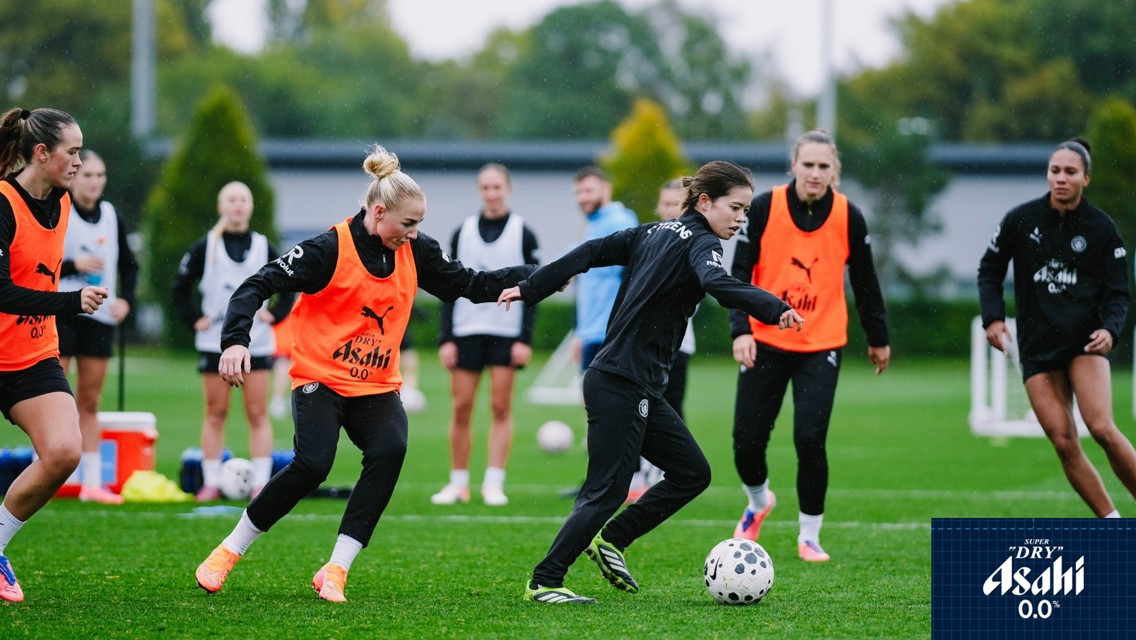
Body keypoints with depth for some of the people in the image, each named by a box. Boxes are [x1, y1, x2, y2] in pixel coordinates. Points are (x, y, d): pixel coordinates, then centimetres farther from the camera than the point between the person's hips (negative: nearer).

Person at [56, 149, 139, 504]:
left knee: (89, 402, 7)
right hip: (60, 315, -5)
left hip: (100, 317, 5)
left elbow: (129, 264, 17)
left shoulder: (110, 215, 10)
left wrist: (126, 299, 1)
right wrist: (73, 265, -19)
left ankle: (91, 482, 8)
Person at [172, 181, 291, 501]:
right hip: (215, 342, -1)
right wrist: (194, 319, -4)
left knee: (258, 414, -1)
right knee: (215, 413, 2)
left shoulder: (263, 247, 7)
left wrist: (274, 315, 1)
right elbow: (180, 288, 5)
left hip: (256, 342, 1)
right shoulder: (205, 247, 2)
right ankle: (211, 483, 5)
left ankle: (260, 482, -1)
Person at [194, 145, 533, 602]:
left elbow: (470, 285, 12)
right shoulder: (329, 249, -13)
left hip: (377, 388, 5)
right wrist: (235, 340, -28)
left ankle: (336, 570, -22)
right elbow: (258, 285, -14)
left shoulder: (415, 252, 3)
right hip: (320, 379, -5)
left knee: (390, 449, -25)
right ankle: (228, 551, -3)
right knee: (312, 463, -25)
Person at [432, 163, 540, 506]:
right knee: (461, 408, -1)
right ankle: (458, 484, 8)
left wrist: (525, 339, -7)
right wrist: (446, 339, 0)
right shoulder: (462, 233, 8)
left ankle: (493, 484, -1)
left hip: (507, 333, -2)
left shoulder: (523, 234, 3)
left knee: (501, 407, -3)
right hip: (466, 332, 2)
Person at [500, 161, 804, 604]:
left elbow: (591, 252, 14)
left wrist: (531, 289, 20)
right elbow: (718, 284, -33)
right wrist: (775, 308, -45)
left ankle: (609, 540, 16)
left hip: (639, 390, 10)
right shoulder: (700, 243, -11)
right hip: (621, 387, -10)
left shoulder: (655, 233, 14)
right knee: (606, 492, -4)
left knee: (692, 472, 11)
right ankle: (543, 582, 1)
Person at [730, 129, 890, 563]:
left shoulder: (848, 217, -4)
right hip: (766, 343, 0)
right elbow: (739, 273, -6)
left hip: (822, 346, 0)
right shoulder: (764, 208, -8)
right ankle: (758, 502, 34)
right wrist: (740, 330, -17)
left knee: (810, 440, -13)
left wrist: (878, 338, 15)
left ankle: (810, 536, 7)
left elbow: (865, 281, 8)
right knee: (747, 440, -1)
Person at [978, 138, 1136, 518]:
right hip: (1036, 349, 2)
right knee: (1065, 444, -7)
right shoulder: (1020, 220, 1)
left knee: (1102, 429, -20)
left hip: (1085, 343, -2)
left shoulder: (1101, 228, 0)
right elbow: (989, 272, 12)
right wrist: (993, 318, -3)